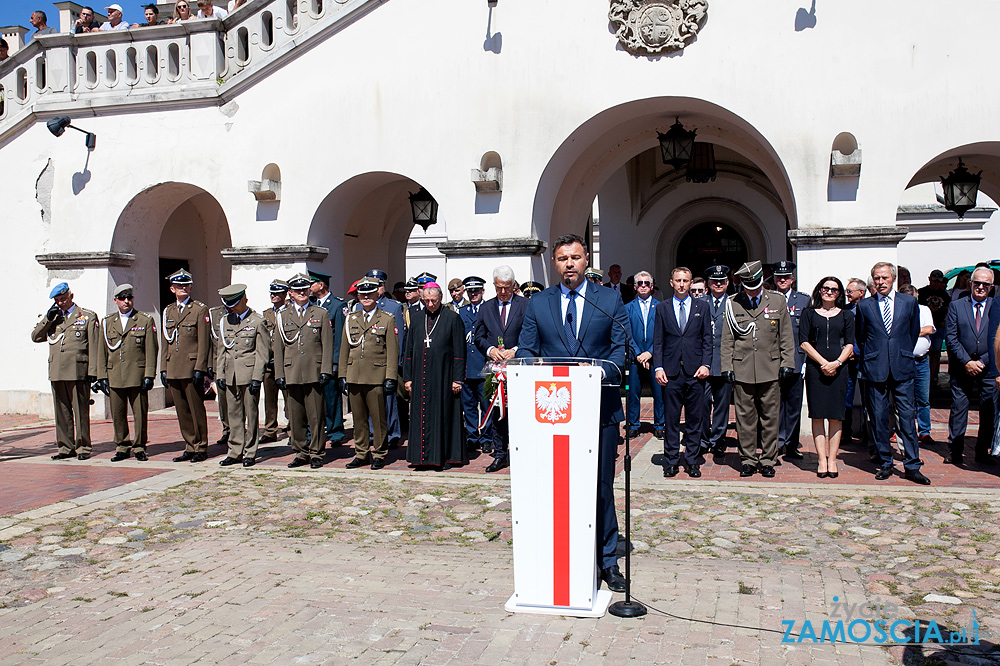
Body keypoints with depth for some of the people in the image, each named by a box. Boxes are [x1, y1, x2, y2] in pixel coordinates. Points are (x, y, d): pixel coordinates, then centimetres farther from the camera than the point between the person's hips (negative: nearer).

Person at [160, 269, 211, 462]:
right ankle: (190, 447, 17)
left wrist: (199, 369, -13)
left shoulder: (200, 310, -2)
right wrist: (163, 369, 11)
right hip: (173, 370, 6)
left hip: (192, 368, -6)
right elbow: (165, 342, 17)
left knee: (196, 409, -1)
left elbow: (204, 342, -7)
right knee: (182, 410, 9)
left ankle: (201, 448, 8)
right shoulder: (168, 311, 15)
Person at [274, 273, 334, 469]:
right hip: (292, 374, 2)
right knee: (295, 417, 6)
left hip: (314, 374, -2)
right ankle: (300, 453, 17)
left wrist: (326, 371, -6)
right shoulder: (283, 316, 13)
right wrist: (279, 375, 4)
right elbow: (278, 348, 12)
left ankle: (316, 453, 9)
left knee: (316, 416, -1)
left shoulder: (321, 314, 8)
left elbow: (327, 345, 3)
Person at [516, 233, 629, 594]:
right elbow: (525, 351, 8)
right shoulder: (538, 303, 10)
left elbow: (621, 348, 2)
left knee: (601, 486, 4)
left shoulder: (610, 300, 7)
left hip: (600, 406, -1)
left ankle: (606, 560, 17)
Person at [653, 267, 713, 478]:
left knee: (695, 419, 4)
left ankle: (693, 461, 14)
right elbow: (658, 341, 6)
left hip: (695, 372, 0)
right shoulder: (662, 308, 9)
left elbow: (707, 339, 7)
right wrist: (658, 367, -4)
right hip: (671, 372, 0)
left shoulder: (702, 307, 9)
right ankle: (671, 461, 11)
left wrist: (706, 365, -5)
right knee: (671, 419, 3)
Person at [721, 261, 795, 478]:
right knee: (745, 418, 4)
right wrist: (726, 367, 2)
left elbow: (786, 336, 9)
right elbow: (727, 340, 8)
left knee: (769, 417, 5)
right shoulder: (733, 304, 5)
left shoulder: (778, 301, 6)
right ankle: (748, 460, 14)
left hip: (770, 368, 0)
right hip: (742, 369, 0)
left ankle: (768, 460, 16)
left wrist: (787, 363, 3)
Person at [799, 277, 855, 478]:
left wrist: (836, 363, -10)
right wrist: (823, 362, -9)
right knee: (817, 415, -2)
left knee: (835, 416, 0)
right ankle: (822, 460, 3)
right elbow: (804, 342, 1)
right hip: (815, 369, -1)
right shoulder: (809, 314, 8)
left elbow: (849, 344, 7)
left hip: (838, 369, 1)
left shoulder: (846, 316, 12)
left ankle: (832, 460, 6)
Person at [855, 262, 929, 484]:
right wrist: (872, 356, 11)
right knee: (878, 418, 3)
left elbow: (914, 332, 15)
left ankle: (912, 466, 4)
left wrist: (904, 355, 13)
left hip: (902, 369, 0)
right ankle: (885, 463, 14)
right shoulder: (864, 306, 5)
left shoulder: (909, 302, 6)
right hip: (875, 370, 0)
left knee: (907, 417, -2)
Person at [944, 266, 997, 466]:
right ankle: (956, 451, 13)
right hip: (961, 368, -1)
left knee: (988, 412, 5)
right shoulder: (956, 306, 3)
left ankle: (983, 452, 16)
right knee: (958, 410, 2)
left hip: (988, 369, 1)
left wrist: (982, 362, -9)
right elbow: (951, 337, -2)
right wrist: (966, 362, -10)